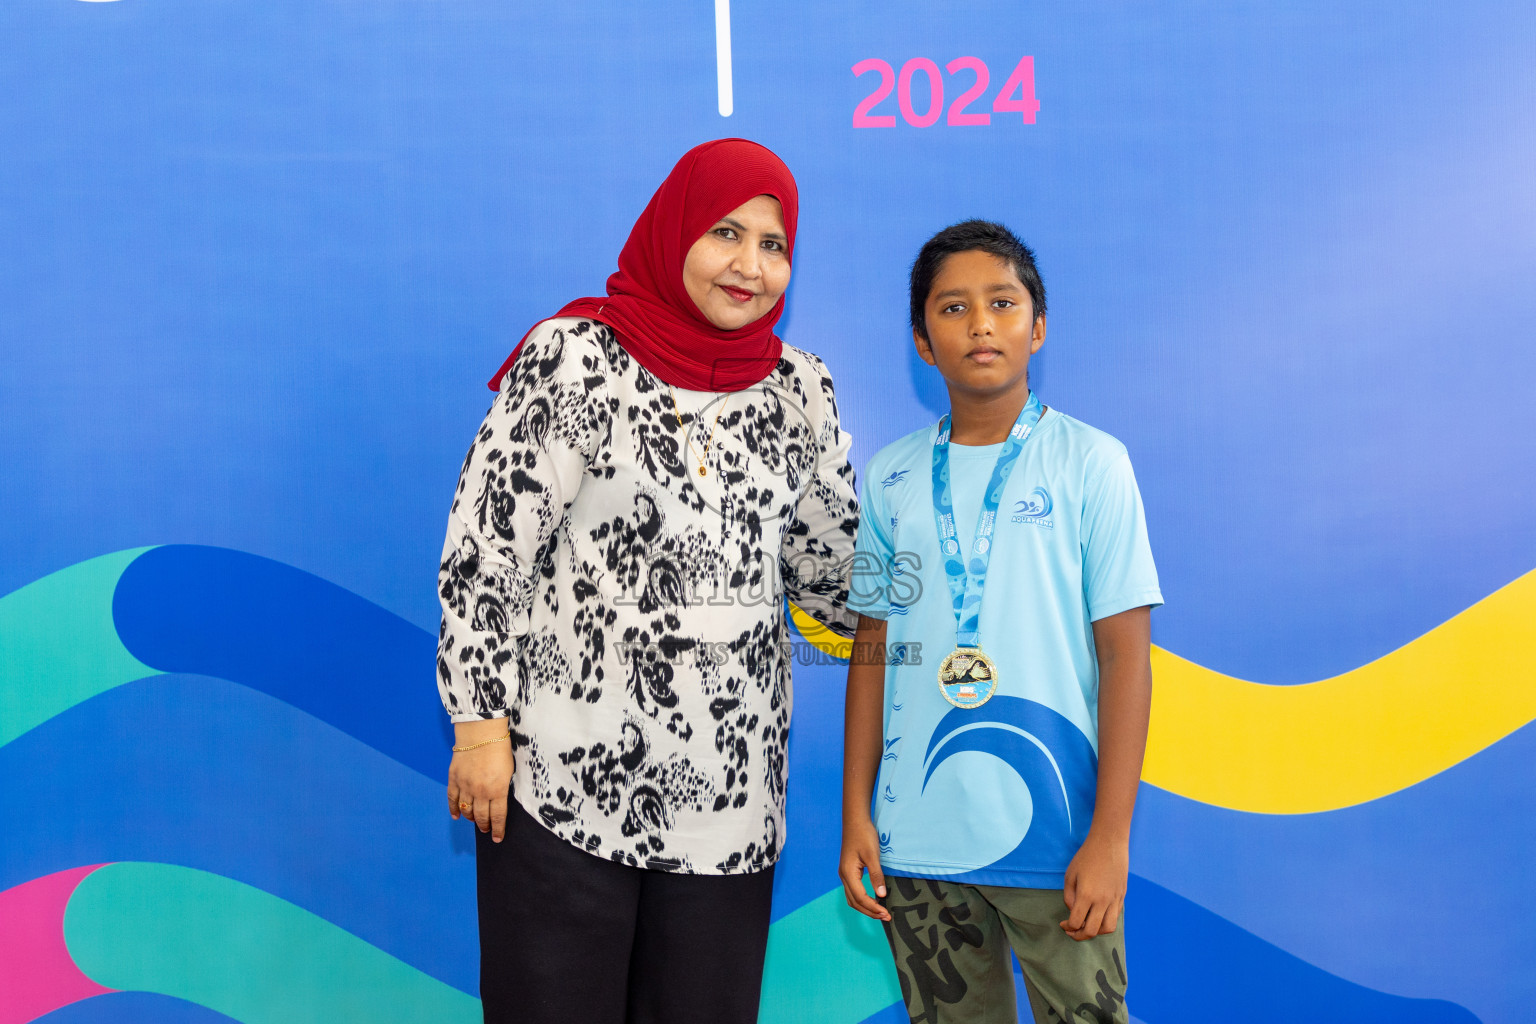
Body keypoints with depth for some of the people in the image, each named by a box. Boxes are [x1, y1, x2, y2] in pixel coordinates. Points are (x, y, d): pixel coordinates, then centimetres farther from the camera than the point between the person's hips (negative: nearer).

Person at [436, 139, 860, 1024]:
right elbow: (484, 550, -6)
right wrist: (480, 725, -8)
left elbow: (834, 568, 17)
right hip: (562, 779, -4)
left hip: (729, 788, 4)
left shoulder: (800, 391, 8)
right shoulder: (571, 359, -5)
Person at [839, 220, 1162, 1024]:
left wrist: (1111, 834, -8)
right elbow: (874, 647, 11)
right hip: (915, 840, 3)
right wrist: (856, 812, 7)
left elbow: (1125, 652, -4)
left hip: (1055, 836, -3)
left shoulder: (1089, 462, -2)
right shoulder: (891, 476, 7)